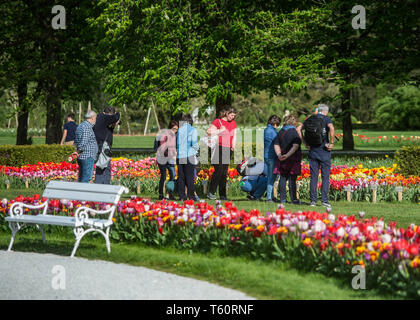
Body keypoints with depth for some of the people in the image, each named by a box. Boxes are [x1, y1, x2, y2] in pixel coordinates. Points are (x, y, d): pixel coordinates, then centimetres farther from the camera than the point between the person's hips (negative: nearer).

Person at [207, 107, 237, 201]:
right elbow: (208, 132, -7)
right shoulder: (218, 121, -3)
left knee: (225, 172, 5)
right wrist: (219, 131, -14)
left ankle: (222, 195, 7)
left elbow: (234, 136, 19)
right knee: (219, 170, -15)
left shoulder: (233, 123, 16)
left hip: (228, 150, 6)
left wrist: (233, 147, 8)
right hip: (219, 148, -6)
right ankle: (211, 193, -10)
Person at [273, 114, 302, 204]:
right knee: (292, 179, -2)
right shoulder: (294, 132, -8)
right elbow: (296, 146, -19)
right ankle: (293, 199, 3)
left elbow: (276, 145, 6)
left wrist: (279, 155, -5)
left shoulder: (280, 132, 9)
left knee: (283, 178, 8)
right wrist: (287, 155, -22)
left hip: (283, 160, 5)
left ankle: (282, 199, 8)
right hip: (293, 159, -5)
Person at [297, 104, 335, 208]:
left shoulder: (310, 119, 9)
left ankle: (313, 200, 4)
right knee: (325, 176, 1)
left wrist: (305, 143, 6)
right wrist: (332, 143, -14)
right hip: (324, 152, -4)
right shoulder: (327, 119, -4)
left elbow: (298, 129, 5)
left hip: (312, 151, 4)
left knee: (313, 177, 6)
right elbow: (331, 129, -24)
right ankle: (324, 200, -3)